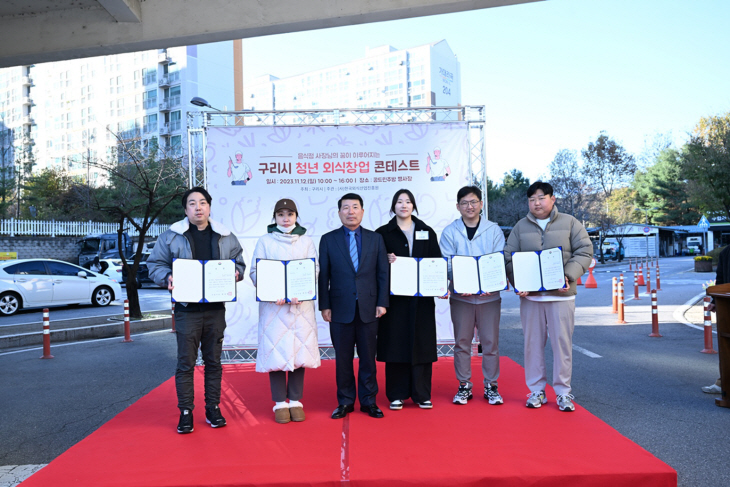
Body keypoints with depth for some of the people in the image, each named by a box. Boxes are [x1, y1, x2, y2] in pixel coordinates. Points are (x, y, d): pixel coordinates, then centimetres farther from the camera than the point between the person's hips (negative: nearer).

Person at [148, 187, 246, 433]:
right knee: (186, 362, 2)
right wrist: (167, 277, -14)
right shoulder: (171, 237, 3)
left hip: (216, 309, 2)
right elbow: (155, 264, 6)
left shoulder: (226, 237, 9)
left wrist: (236, 272, -7)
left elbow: (239, 263, 15)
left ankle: (213, 408, 23)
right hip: (187, 309, -2)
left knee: (214, 361, 11)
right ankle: (185, 412, 15)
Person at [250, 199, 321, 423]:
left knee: (300, 350, 2)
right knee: (276, 351, -1)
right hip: (273, 305, -1)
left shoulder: (306, 241, 9)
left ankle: (295, 401, 14)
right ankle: (280, 403, 10)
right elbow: (255, 272, 0)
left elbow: (315, 270, 2)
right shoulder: (265, 241, 6)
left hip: (301, 305, 1)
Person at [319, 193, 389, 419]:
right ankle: (345, 402, 20)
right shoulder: (328, 240, 5)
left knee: (368, 358, 8)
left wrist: (382, 303, -2)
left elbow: (383, 273, 5)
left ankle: (368, 401, 21)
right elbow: (323, 275, 2)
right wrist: (324, 305, -4)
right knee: (342, 358, 7)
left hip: (368, 308, 1)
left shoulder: (376, 239, 8)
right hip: (340, 309, 0)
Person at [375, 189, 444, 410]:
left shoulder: (427, 232, 12)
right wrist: (386, 260, -16)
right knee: (396, 342, 1)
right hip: (395, 295, -1)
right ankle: (397, 394, 11)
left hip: (422, 296, 2)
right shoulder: (383, 233, 6)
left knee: (421, 342, 4)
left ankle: (421, 394, 14)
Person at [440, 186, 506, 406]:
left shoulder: (494, 230, 4)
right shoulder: (450, 232, 3)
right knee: (462, 342, 6)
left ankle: (491, 386, 18)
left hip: (489, 295, 0)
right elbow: (447, 264, -2)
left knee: (490, 342, 5)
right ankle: (464, 385, 19)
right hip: (461, 295, 0)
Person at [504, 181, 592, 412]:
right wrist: (517, 283, -9)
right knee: (533, 342, 5)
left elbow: (584, 252, 0)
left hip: (561, 294, -1)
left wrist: (569, 276, -15)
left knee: (562, 342, 1)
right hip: (530, 295, 2)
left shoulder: (570, 223, 6)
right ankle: (536, 391, 16)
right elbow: (509, 258, 7)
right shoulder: (520, 227, 11)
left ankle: (563, 392, 13)